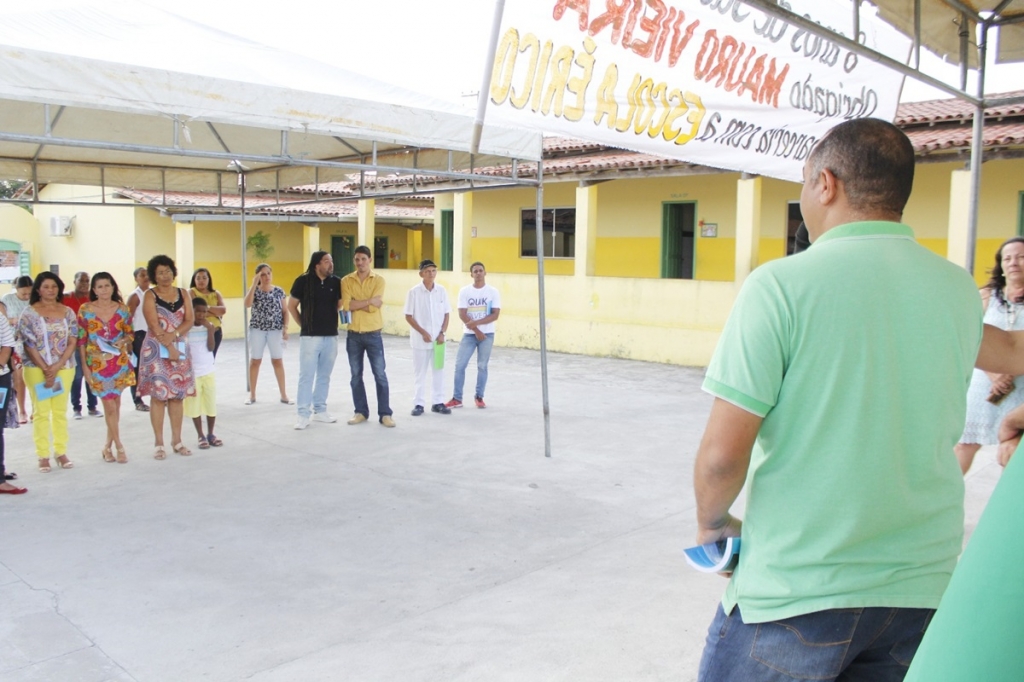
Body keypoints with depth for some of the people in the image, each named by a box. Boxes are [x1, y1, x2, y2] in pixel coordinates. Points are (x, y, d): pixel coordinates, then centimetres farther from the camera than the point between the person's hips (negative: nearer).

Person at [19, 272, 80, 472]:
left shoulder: (67, 312, 6)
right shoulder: (29, 313, -1)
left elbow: (73, 342, 2)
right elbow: (28, 344, -5)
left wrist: (57, 366, -10)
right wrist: (45, 369, -12)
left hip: (64, 368, 2)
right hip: (36, 369, -2)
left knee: (60, 411, 7)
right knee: (41, 412, 0)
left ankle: (61, 452, 15)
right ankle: (43, 455, 6)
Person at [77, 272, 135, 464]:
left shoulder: (122, 309, 3)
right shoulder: (85, 310, -3)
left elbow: (130, 333, 12)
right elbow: (81, 340, -2)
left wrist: (123, 341, -12)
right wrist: (84, 366, -5)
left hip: (119, 362, 2)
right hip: (97, 363, -2)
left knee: (115, 403, 8)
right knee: (110, 405, -2)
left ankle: (108, 446, 21)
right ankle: (119, 447, 8)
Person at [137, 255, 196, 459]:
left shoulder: (183, 294, 9)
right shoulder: (150, 296, -2)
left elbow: (189, 321, 0)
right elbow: (154, 326, -11)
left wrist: (174, 334, -17)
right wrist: (169, 347, -18)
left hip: (180, 348, 4)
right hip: (156, 350, -4)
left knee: (177, 395, 6)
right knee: (158, 395, -3)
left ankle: (177, 440, 14)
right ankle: (159, 444, 3)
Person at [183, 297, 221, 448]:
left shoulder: (209, 326, 0)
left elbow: (211, 348, -10)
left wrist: (210, 330, -19)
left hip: (208, 372, 2)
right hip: (192, 373, -2)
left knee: (211, 404, 6)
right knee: (195, 406, 3)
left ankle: (210, 434, 19)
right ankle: (201, 436, 13)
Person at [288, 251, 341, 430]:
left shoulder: (336, 282, 2)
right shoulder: (303, 281, -6)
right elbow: (292, 306, 3)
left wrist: (330, 320, 11)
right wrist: (303, 325, 4)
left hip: (331, 336, 4)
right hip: (310, 336, -3)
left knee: (324, 376, 11)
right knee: (306, 376, -2)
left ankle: (320, 410, 22)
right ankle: (304, 414, 4)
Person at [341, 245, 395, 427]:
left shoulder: (378, 280, -2)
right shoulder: (346, 281, 2)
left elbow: (374, 307, -14)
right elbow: (346, 305, -12)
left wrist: (356, 304, -11)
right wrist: (369, 300, -15)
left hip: (373, 334, -2)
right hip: (353, 335, 2)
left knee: (380, 375, 0)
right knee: (356, 375, 9)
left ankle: (385, 414, 6)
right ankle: (361, 412, 20)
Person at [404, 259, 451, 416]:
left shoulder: (441, 291, 0)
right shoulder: (414, 292, -8)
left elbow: (446, 314, 6)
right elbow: (408, 316, -6)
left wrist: (442, 333, -5)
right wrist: (423, 333, -13)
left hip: (438, 339, 3)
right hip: (420, 340, -3)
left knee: (438, 371, 9)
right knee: (420, 372, 5)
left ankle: (438, 402, 19)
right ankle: (418, 404, 13)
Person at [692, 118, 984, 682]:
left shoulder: (780, 284, -15)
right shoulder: (960, 291, 2)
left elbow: (723, 454, -17)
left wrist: (712, 523, 1)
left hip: (796, 589, -5)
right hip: (924, 588, 5)